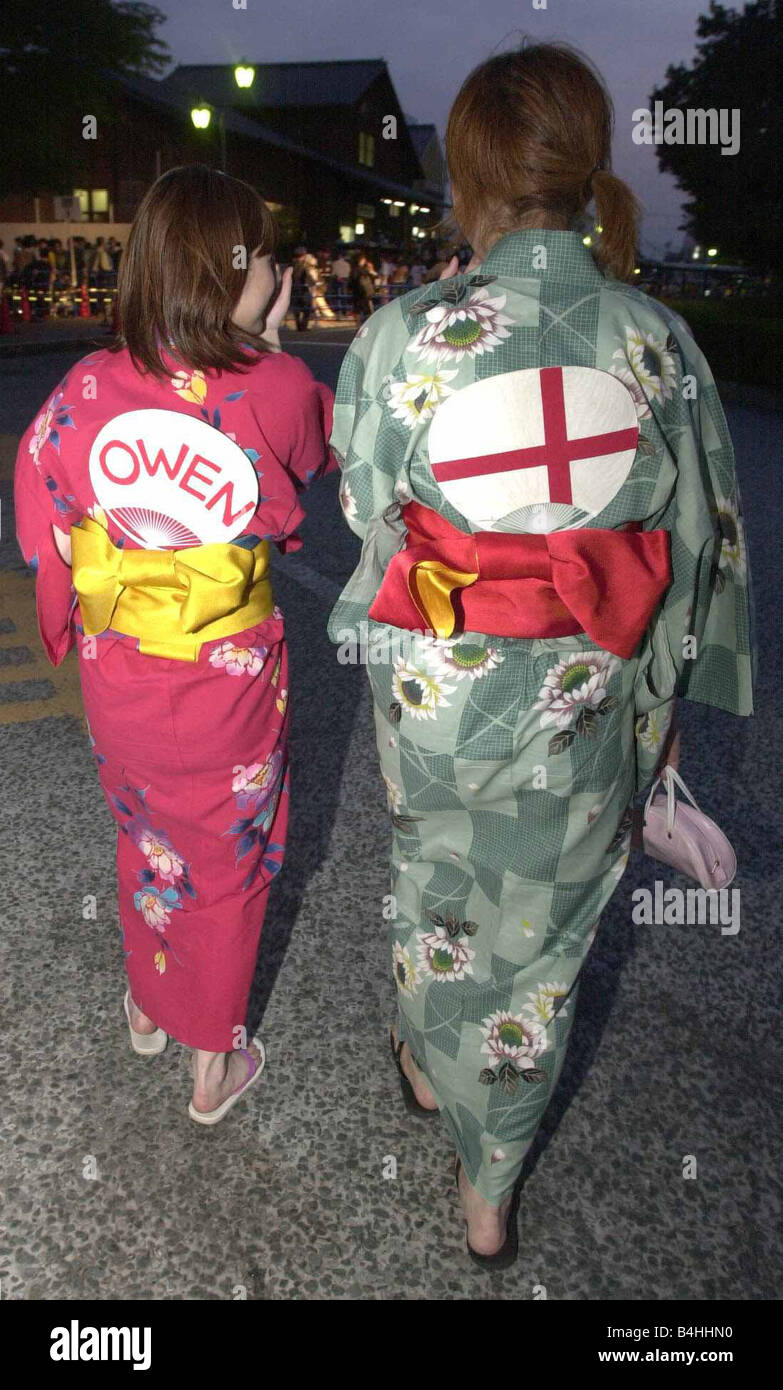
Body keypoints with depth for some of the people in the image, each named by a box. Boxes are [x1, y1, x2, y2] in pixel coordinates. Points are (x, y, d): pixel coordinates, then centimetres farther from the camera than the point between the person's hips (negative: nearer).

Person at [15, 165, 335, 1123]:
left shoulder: (86, 390, -13)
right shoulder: (278, 391, -20)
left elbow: (42, 524, 0)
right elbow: (320, 455, 4)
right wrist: (271, 348, 7)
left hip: (115, 678, 3)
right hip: (228, 686, -3)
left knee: (145, 835, 27)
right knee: (226, 859, 18)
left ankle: (147, 1006, 52)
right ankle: (214, 1063, 36)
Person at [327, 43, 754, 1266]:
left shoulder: (400, 334, -15)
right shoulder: (659, 339, -8)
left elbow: (365, 506, -2)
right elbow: (702, 542, -2)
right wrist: (662, 697, 9)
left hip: (434, 692, 0)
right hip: (585, 709, 1)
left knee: (433, 886, 28)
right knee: (542, 936, 19)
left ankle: (427, 1064, 57)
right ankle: (491, 1190, 38)